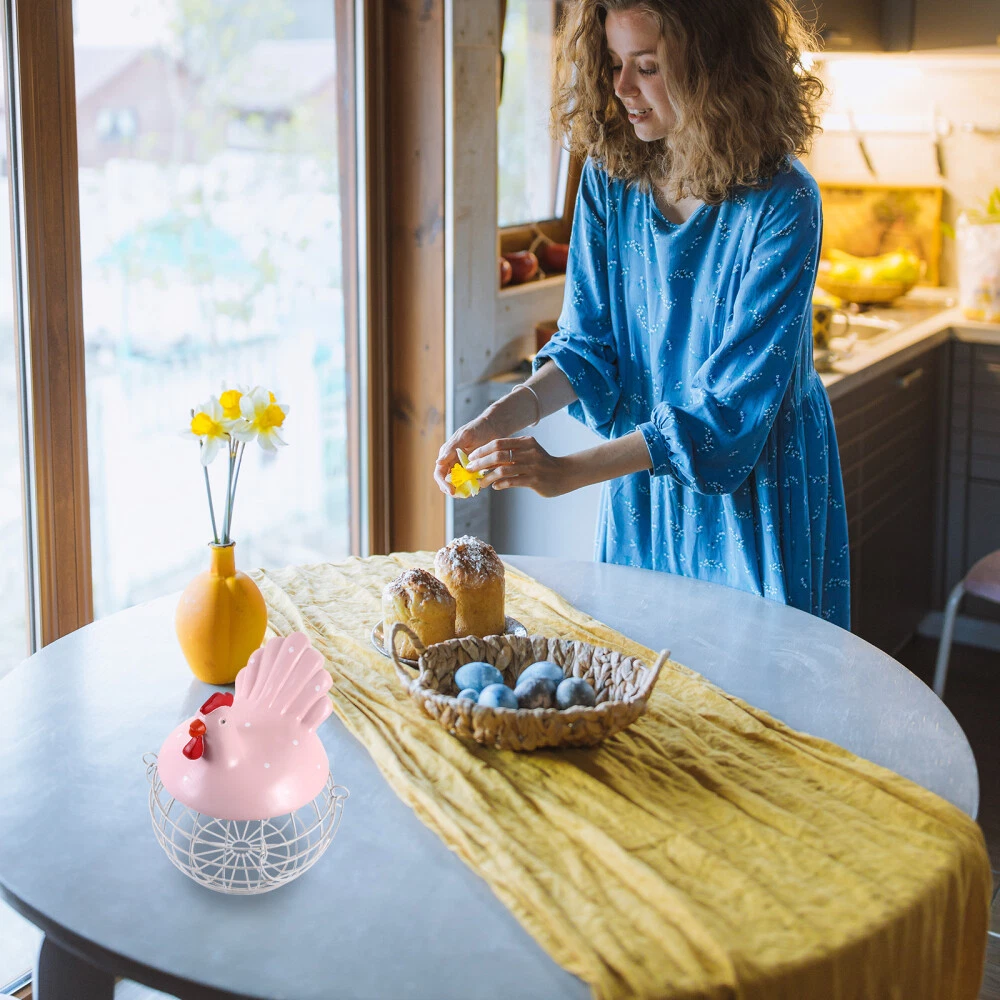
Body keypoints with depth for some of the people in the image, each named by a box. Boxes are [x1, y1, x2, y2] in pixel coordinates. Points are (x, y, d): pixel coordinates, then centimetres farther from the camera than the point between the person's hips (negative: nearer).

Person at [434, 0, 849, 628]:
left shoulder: (781, 204, -22)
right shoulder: (610, 178, -6)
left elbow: (733, 400, -25)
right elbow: (589, 343, -1)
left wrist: (568, 471, -30)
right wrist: (507, 417, -20)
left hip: (756, 477, -4)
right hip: (642, 460, 4)